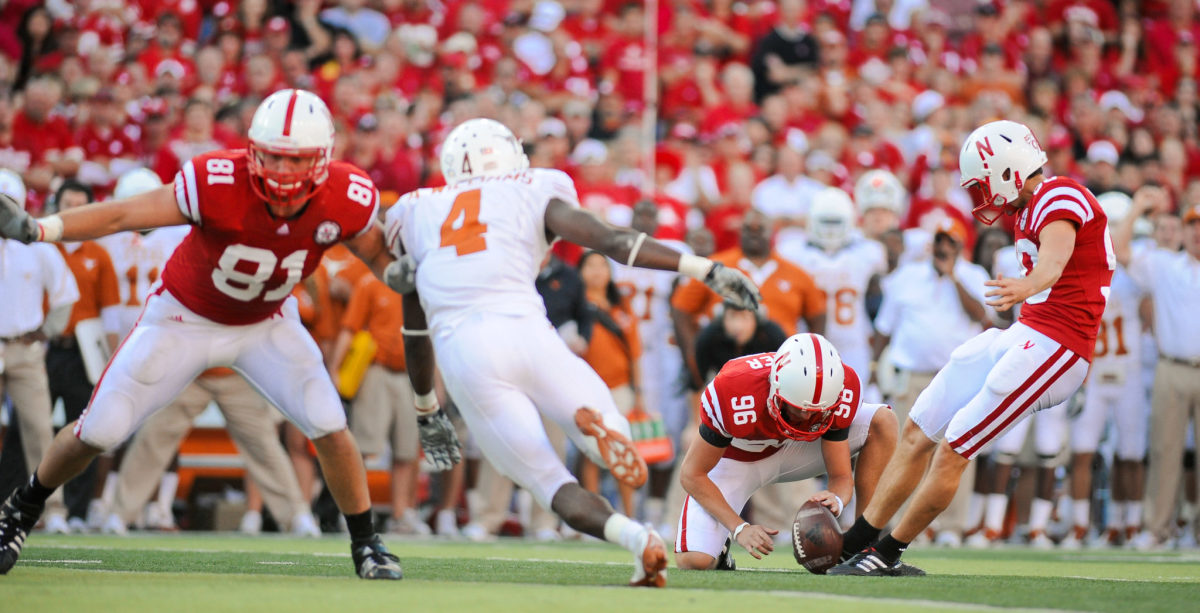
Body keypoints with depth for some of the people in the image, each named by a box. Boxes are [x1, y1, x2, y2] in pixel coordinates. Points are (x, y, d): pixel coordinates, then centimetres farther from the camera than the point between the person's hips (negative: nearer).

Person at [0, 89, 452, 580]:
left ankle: (366, 544, 9)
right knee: (98, 433, -1)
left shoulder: (346, 199, -26)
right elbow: (123, 215, -33)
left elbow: (383, 256, -7)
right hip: (186, 318, -2)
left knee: (329, 428, -13)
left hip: (267, 323, 2)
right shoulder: (219, 184, -36)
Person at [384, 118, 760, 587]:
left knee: (550, 483, 3)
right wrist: (706, 269, 2)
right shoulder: (534, 194, 18)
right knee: (613, 444, 15)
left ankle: (632, 535, -29)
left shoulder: (417, 214, 25)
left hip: (462, 356, 1)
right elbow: (612, 241, 3)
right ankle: (595, 423, -24)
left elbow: (415, 330, 31)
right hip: (524, 332, -1)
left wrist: (426, 408, 43)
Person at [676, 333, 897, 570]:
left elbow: (841, 475, -18)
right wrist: (740, 528, -31)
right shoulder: (735, 395, -37)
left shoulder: (840, 395, -28)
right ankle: (717, 544, 13)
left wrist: (836, 501, -43)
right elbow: (692, 473, -25)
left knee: (883, 420, -18)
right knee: (694, 561, -26)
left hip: (791, 450, 3)